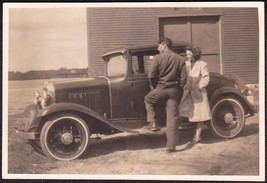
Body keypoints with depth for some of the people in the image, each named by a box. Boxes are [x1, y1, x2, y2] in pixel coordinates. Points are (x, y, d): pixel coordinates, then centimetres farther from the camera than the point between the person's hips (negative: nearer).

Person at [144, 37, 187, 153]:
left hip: (161, 88, -3)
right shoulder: (180, 59, 4)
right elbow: (184, 78, 1)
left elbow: (151, 76, -8)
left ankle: (153, 124, 18)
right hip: (174, 91, 3)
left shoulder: (157, 58, -6)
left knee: (148, 99, 29)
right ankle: (171, 146, 8)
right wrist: (178, 89, 13)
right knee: (172, 118, 5)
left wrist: (153, 87, 8)